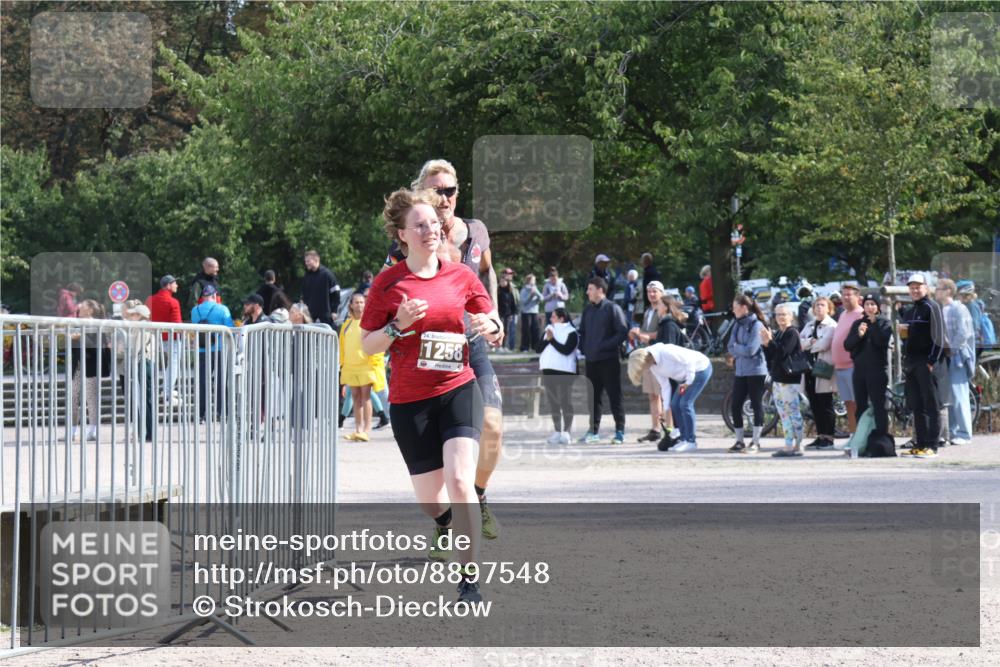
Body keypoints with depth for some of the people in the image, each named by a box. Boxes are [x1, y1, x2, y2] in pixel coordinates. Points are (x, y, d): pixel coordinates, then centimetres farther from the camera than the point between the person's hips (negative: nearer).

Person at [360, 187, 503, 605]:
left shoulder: (461, 276, 3)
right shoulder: (388, 282, -2)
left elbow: (494, 329, 14)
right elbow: (367, 346, 1)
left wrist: (491, 327, -10)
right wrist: (398, 325, -16)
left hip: (458, 390, 0)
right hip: (409, 401, 0)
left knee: (460, 481, -20)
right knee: (430, 499, 7)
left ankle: (469, 582, -15)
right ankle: (445, 527, 47)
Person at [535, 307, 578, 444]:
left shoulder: (571, 333, -3)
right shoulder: (549, 330, 16)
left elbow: (566, 350, -17)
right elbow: (538, 348, 9)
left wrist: (552, 340, -11)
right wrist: (547, 339, -7)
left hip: (565, 372, -7)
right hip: (548, 371, 7)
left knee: (565, 402, -8)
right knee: (553, 403, 8)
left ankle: (566, 432, -8)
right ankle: (557, 431, 12)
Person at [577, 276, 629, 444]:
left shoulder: (612, 309, -5)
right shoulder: (588, 310, 15)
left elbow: (623, 332, -11)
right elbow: (582, 332, 22)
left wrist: (606, 346, -17)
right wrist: (583, 348, 6)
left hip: (609, 360, -6)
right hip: (591, 361, 6)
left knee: (615, 395, -3)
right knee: (593, 396, 8)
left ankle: (620, 432, -1)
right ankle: (594, 431, 15)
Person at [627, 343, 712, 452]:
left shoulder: (665, 352, -29)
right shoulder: (653, 367, -1)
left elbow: (689, 361, -27)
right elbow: (665, 386, 5)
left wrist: (688, 382, -20)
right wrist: (666, 408, 1)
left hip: (701, 368, -9)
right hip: (687, 375, 9)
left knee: (685, 403, -15)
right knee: (675, 405, 2)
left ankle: (691, 442, -9)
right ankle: (684, 440, 9)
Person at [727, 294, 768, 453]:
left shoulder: (756, 325, -11)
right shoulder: (737, 325, 10)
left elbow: (751, 350, -17)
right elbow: (731, 347, 6)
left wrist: (736, 348, -4)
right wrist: (741, 351, -11)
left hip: (756, 371, -7)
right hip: (740, 371, 7)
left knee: (757, 405, 0)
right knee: (736, 405, 4)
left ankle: (755, 442, 4)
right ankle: (739, 441, 13)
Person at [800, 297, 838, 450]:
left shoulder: (832, 325, -4)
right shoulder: (810, 326, 19)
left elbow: (824, 344, -16)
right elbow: (799, 341, 7)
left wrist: (809, 345, -3)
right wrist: (812, 342, -11)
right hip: (809, 368, 7)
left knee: (825, 405, -4)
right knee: (814, 405, 7)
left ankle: (829, 437, 0)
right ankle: (820, 436, 13)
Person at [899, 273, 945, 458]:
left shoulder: (931, 307, -5)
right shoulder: (908, 312, 20)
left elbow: (938, 336, -12)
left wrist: (932, 361, -17)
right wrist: (901, 331, 5)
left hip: (926, 362, -8)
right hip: (911, 363, 8)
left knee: (931, 406, -7)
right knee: (916, 407, 8)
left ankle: (931, 446, -9)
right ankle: (919, 444, 11)